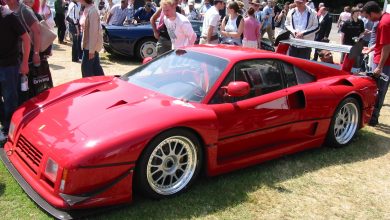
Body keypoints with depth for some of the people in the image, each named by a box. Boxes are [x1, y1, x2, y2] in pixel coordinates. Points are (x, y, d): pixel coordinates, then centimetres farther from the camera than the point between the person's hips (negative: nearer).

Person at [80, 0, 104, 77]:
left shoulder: (92, 10, -21)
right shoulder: (86, 9, 7)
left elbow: (93, 31, -23)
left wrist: (91, 49, -22)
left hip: (92, 44, -9)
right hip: (87, 43, 9)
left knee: (86, 67, -1)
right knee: (95, 66, 15)